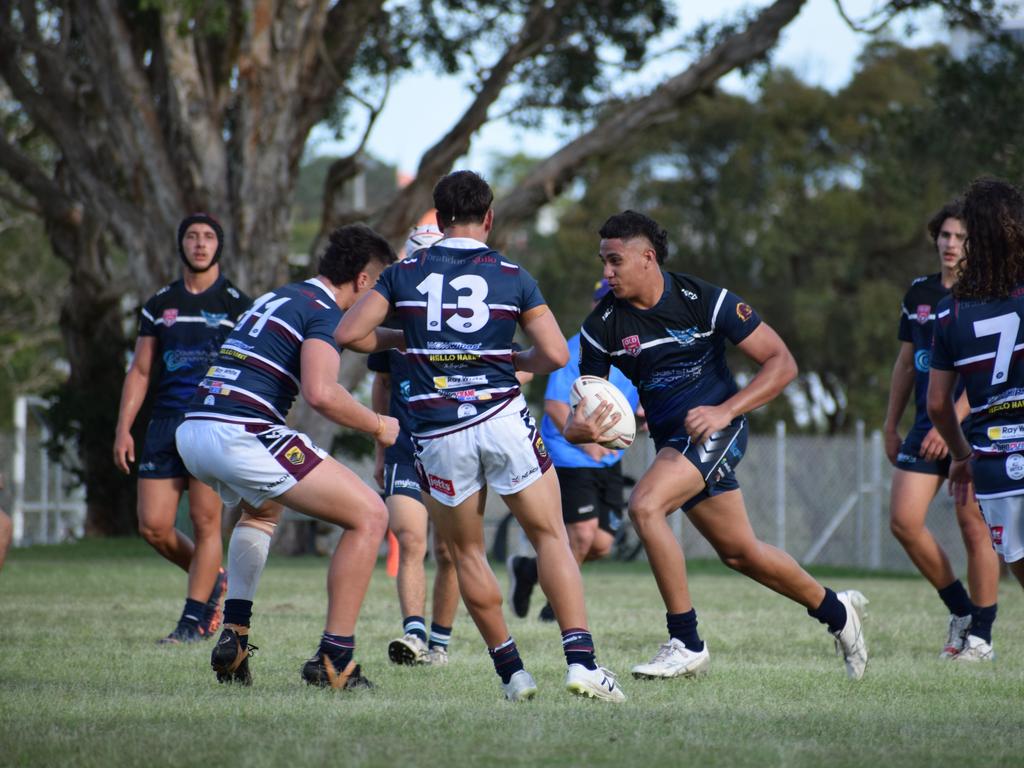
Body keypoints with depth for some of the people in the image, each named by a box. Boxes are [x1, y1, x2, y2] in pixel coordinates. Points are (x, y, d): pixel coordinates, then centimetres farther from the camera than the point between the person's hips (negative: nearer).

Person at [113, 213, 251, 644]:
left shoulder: (237, 304, 5)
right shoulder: (159, 305, 15)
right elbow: (140, 371, 16)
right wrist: (123, 429, 7)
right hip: (166, 420, 4)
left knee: (206, 520, -8)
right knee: (153, 526, -3)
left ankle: (193, 620, -1)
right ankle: (211, 578, 21)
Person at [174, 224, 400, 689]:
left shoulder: (276, 298, 24)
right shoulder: (323, 311, -3)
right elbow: (320, 394, -19)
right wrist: (377, 426, -2)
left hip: (192, 429, 9)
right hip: (243, 436, -9)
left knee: (262, 509, 40)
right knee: (368, 516, -2)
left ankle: (233, 637, 24)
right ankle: (333, 659, -5)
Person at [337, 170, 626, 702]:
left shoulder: (405, 273, 5)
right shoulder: (512, 277, 3)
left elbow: (348, 333, 2)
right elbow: (556, 354, -2)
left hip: (436, 431, 1)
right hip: (501, 418, -1)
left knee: (465, 552, 16)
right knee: (550, 536, 7)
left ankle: (511, 672, 14)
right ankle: (581, 660, -7)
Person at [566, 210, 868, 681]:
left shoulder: (705, 301, -15)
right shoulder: (601, 327, -5)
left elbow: (781, 363, -12)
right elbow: (587, 406, -1)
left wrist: (724, 411, -24)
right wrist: (578, 428, -27)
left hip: (715, 429, -6)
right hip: (671, 439, 6)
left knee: (644, 506, -27)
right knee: (738, 553, 14)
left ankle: (686, 644, -19)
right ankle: (835, 611, 39)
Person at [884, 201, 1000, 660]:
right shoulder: (920, 293, 12)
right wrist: (891, 427, 18)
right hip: (926, 426, 6)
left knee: (974, 527, -4)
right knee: (904, 521, -4)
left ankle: (981, 635, 6)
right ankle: (960, 609, 13)